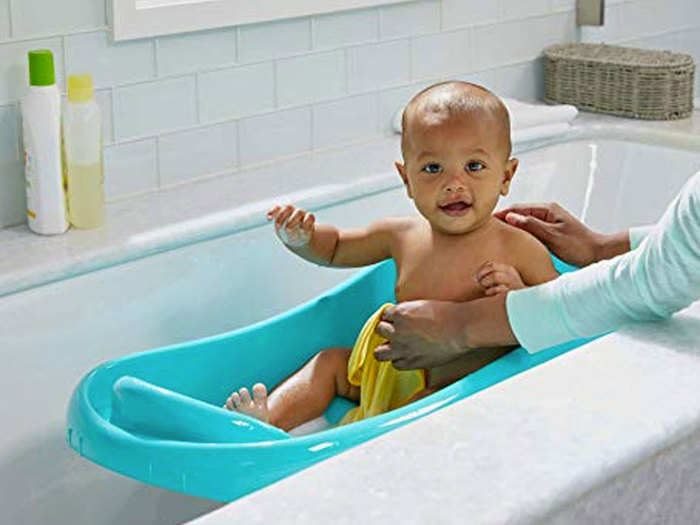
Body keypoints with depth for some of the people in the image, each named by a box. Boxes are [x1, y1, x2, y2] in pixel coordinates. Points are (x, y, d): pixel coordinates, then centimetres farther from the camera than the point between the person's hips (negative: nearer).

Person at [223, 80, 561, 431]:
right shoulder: (402, 235, 4)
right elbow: (334, 248, 21)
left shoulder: (521, 250, -12)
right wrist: (301, 237, -2)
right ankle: (268, 420, -12)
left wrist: (519, 294, -24)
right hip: (401, 376, 7)